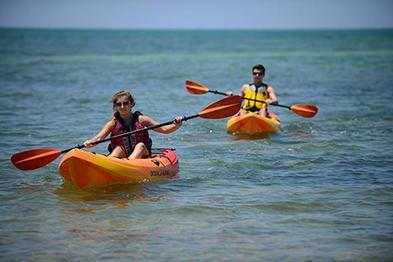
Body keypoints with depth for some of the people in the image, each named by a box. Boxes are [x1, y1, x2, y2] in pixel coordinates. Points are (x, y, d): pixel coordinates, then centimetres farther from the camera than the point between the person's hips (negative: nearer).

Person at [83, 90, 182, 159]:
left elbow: (164, 129, 0)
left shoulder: (140, 119, 1)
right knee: (119, 149, -25)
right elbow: (98, 138, -10)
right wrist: (90, 142, -33)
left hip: (142, 155, 0)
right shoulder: (113, 123, 2)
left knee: (140, 146, -26)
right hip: (121, 156, 0)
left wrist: (176, 125, -19)